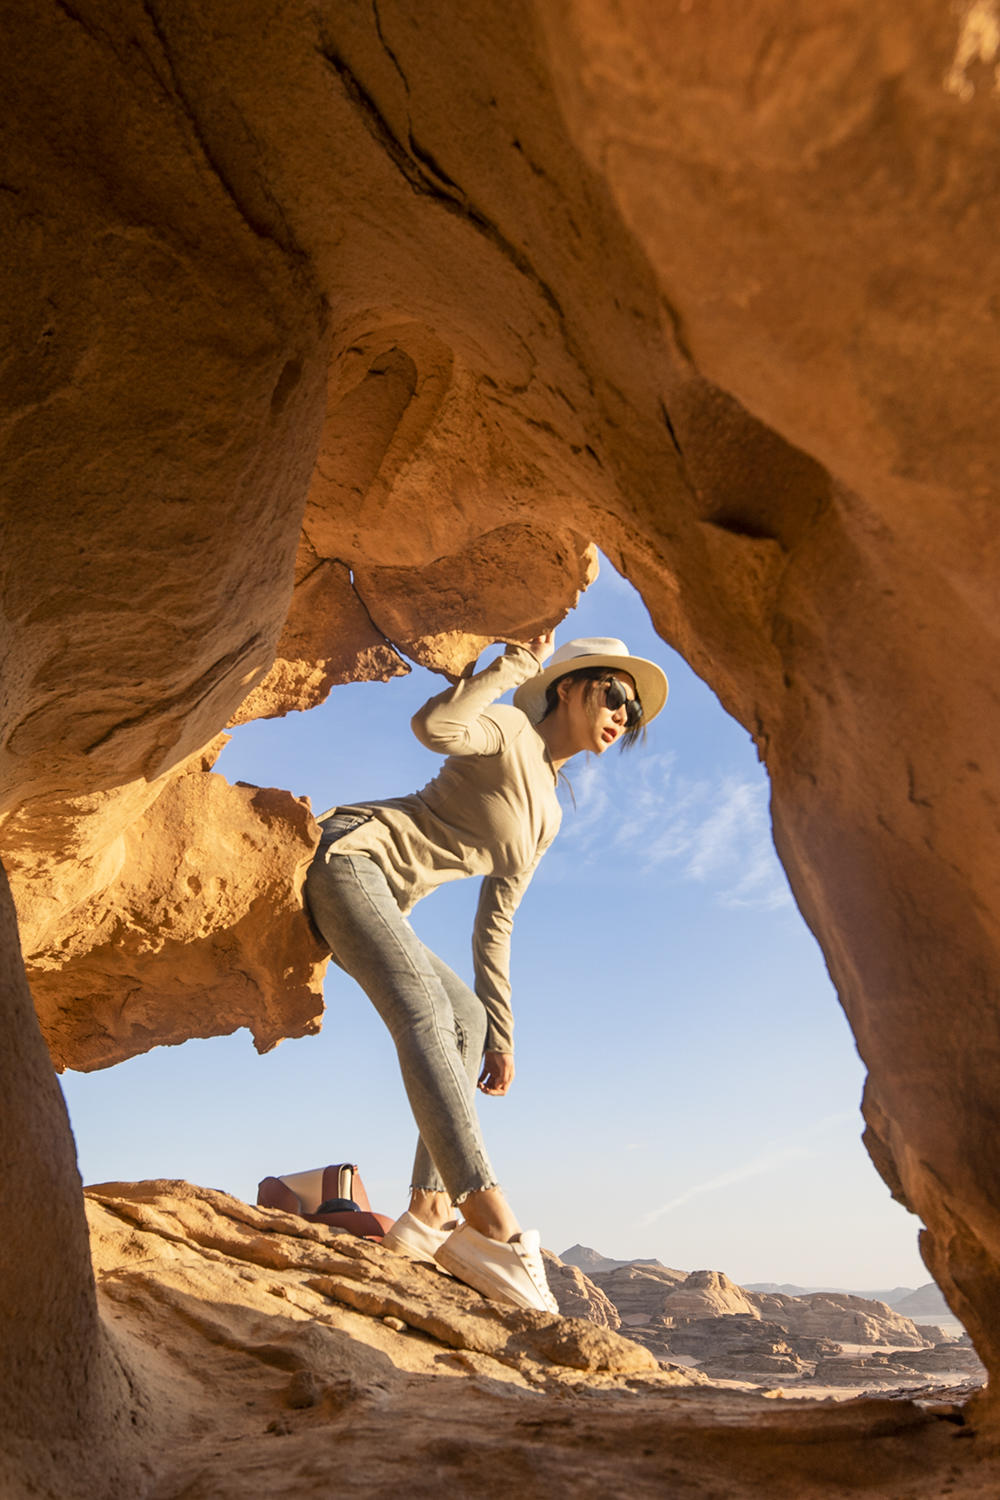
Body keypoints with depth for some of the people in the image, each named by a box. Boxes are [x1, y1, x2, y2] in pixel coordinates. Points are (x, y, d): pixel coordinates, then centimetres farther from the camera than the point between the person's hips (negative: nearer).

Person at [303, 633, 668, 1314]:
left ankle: (429, 1213, -6)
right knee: (426, 1013, -25)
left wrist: (501, 1037, 16)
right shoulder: (509, 730, -4)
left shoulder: (547, 815, 19)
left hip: (382, 900, 10)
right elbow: (433, 725, -28)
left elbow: (494, 925, 19)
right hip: (351, 852, -10)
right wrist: (518, 660, -16)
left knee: (468, 1019, 0)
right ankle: (492, 1221, -33)